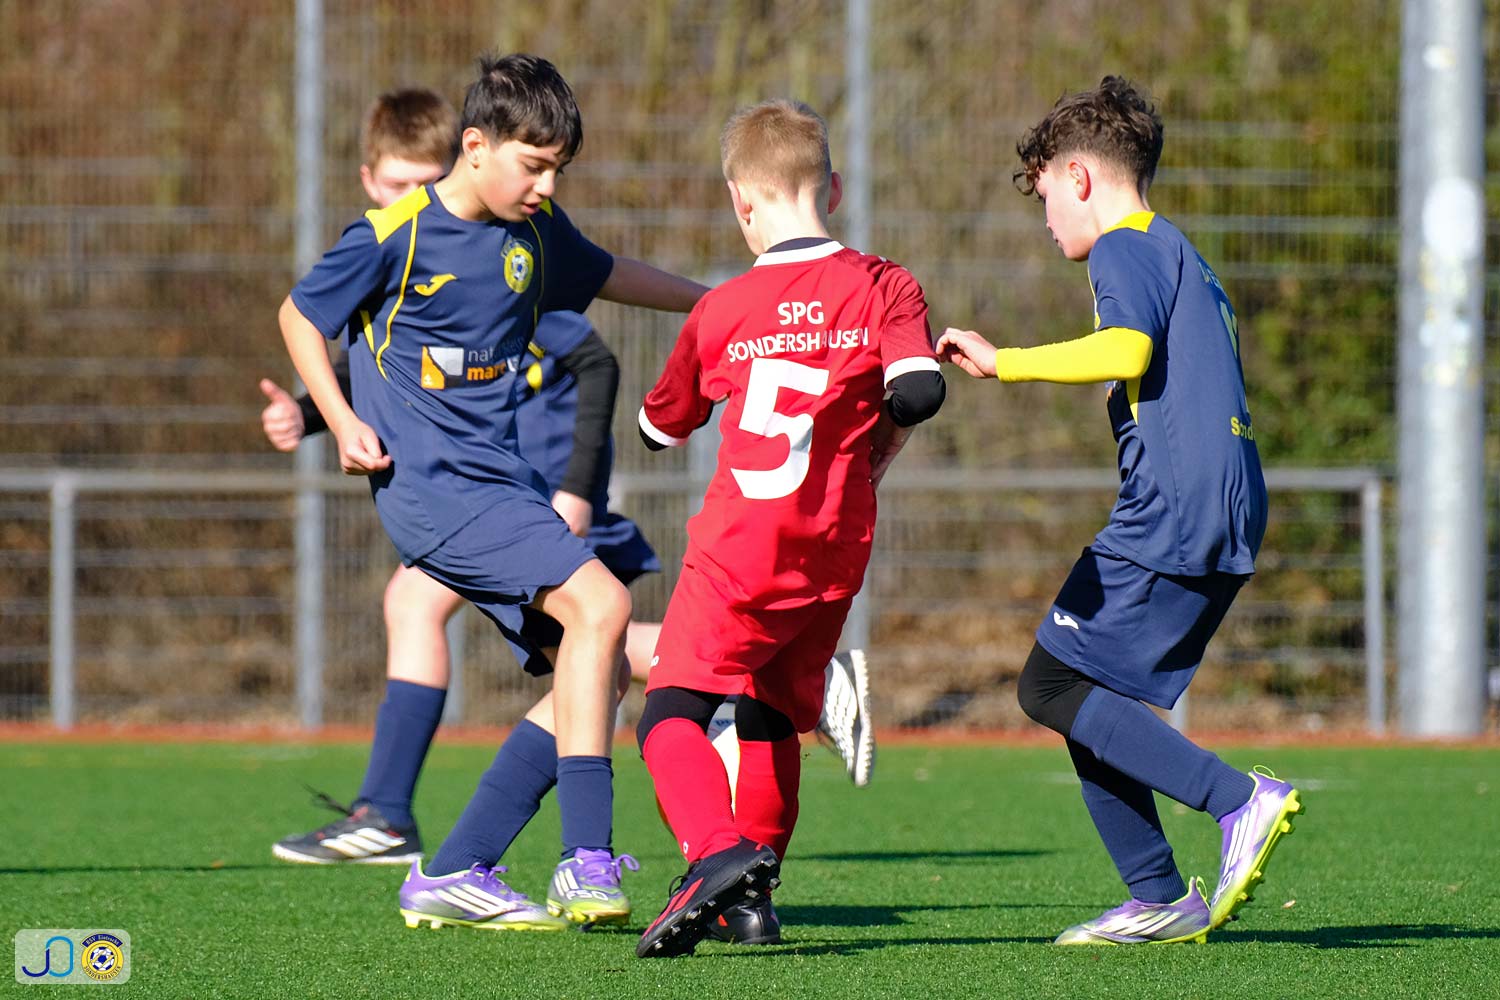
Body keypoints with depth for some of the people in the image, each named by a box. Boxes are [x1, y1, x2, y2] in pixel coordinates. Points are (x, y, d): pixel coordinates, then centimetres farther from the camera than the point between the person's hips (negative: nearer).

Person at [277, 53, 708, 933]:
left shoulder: (535, 228, 9)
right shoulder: (397, 234, -11)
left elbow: (604, 274, 30)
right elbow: (300, 315, 1)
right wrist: (342, 423, -8)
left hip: (505, 480, 8)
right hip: (432, 485, -8)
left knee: (599, 670, 1)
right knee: (599, 605, -23)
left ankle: (454, 876, 4)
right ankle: (587, 864, -24)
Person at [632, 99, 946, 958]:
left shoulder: (721, 311, 4)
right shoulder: (882, 286, 4)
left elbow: (661, 427, 18)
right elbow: (918, 392, -11)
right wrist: (872, 456, 9)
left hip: (740, 542, -3)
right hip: (835, 551, 3)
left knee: (672, 711, -6)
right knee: (774, 710, 20)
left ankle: (717, 853, -31)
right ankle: (754, 891, 18)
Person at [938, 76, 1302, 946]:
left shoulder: (1124, 249, -4)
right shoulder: (1185, 256, 26)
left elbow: (1130, 349, -22)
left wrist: (1004, 363, -19)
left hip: (1171, 515, -10)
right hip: (1229, 515, 10)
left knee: (1053, 686, -9)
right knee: (1083, 695, 13)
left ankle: (1240, 800, -17)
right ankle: (1161, 901, 10)